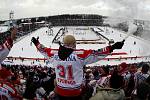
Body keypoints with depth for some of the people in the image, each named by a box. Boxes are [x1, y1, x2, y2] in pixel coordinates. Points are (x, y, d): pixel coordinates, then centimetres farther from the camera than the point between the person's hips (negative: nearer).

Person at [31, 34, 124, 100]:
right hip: (75, 92, -4)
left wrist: (36, 43, 30)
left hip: (60, 91, 4)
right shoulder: (79, 54, -21)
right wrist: (112, 47, -20)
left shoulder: (55, 53, -6)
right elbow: (96, 54, -23)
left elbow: (45, 50, 11)